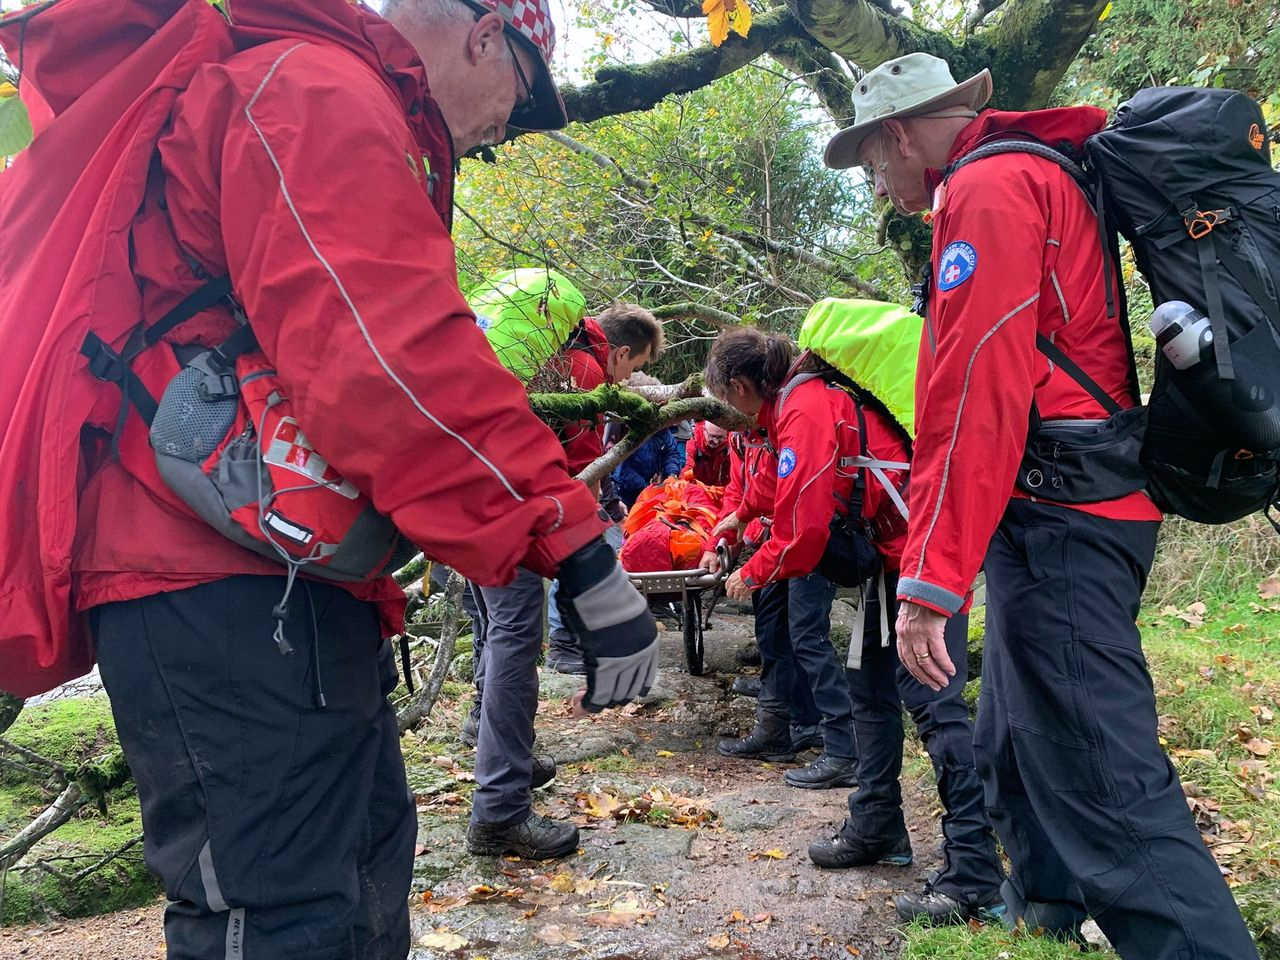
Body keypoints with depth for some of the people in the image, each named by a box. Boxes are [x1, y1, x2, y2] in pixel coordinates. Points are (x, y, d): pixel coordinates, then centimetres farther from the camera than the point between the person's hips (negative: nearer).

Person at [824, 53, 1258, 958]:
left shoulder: (987, 187, -9)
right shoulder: (1038, 174, 22)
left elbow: (977, 394, -21)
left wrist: (932, 579, -22)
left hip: (1058, 522, -11)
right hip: (1090, 506, 11)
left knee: (1103, 781, -11)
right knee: (1016, 753, 19)